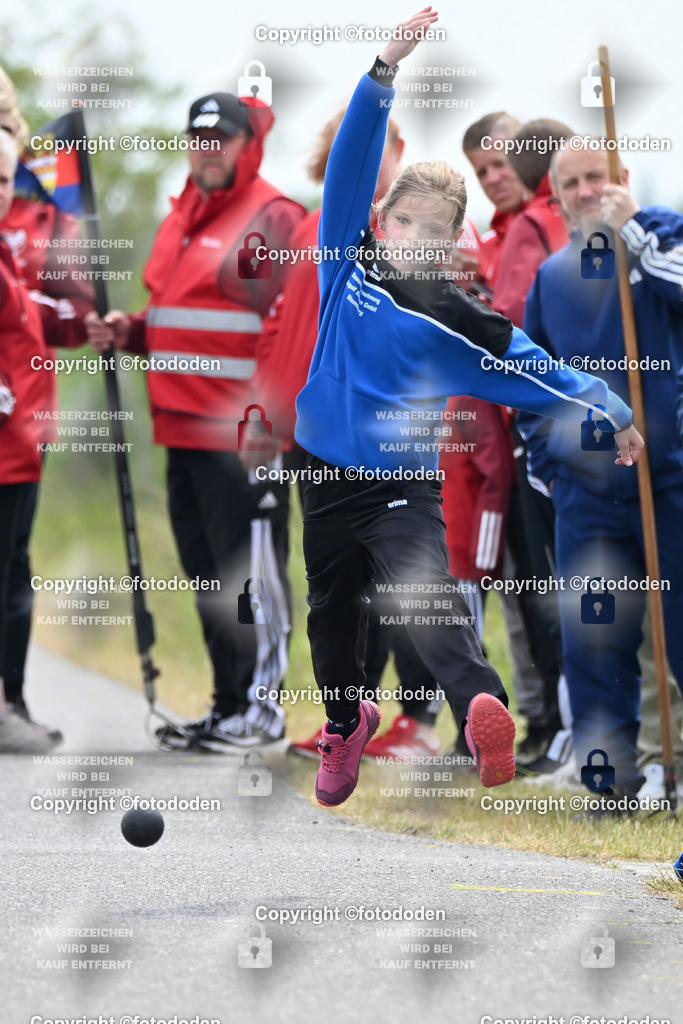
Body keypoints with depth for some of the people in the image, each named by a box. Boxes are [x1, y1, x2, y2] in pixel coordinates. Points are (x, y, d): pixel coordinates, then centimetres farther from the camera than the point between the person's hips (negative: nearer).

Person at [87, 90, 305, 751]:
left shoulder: (273, 218, -8)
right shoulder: (181, 219, 19)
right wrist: (127, 332, 9)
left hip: (246, 431, -9)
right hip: (183, 425, 9)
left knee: (250, 573, -5)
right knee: (207, 573, 13)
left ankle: (261, 705, 2)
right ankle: (227, 705, 20)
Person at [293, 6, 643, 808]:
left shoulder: (456, 323, -1)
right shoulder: (348, 267, 2)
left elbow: (529, 366, 1)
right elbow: (352, 165, -5)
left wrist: (609, 410, -9)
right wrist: (385, 72, -15)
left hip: (404, 485, -3)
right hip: (327, 476, 3)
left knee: (427, 594, -25)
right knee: (333, 614, 17)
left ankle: (481, 708, -46)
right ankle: (345, 725, 42)